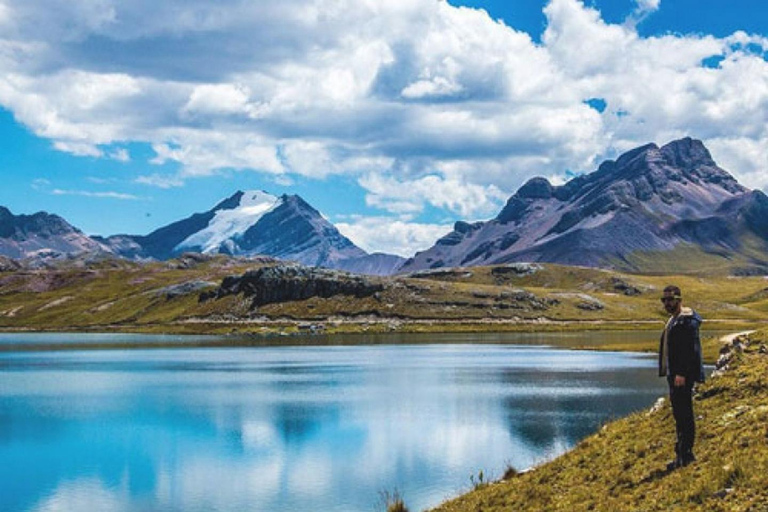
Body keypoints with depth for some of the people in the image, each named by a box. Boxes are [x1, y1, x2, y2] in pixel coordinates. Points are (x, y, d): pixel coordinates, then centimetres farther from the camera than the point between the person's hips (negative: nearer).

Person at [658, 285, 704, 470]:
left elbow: (690, 349, -21)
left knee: (684, 414, -8)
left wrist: (681, 374, -25)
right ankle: (685, 453, 19)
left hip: (683, 376, -11)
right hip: (674, 375, 11)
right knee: (679, 414, 13)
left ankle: (684, 455, -7)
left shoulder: (687, 320, -14)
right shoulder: (673, 320, 18)